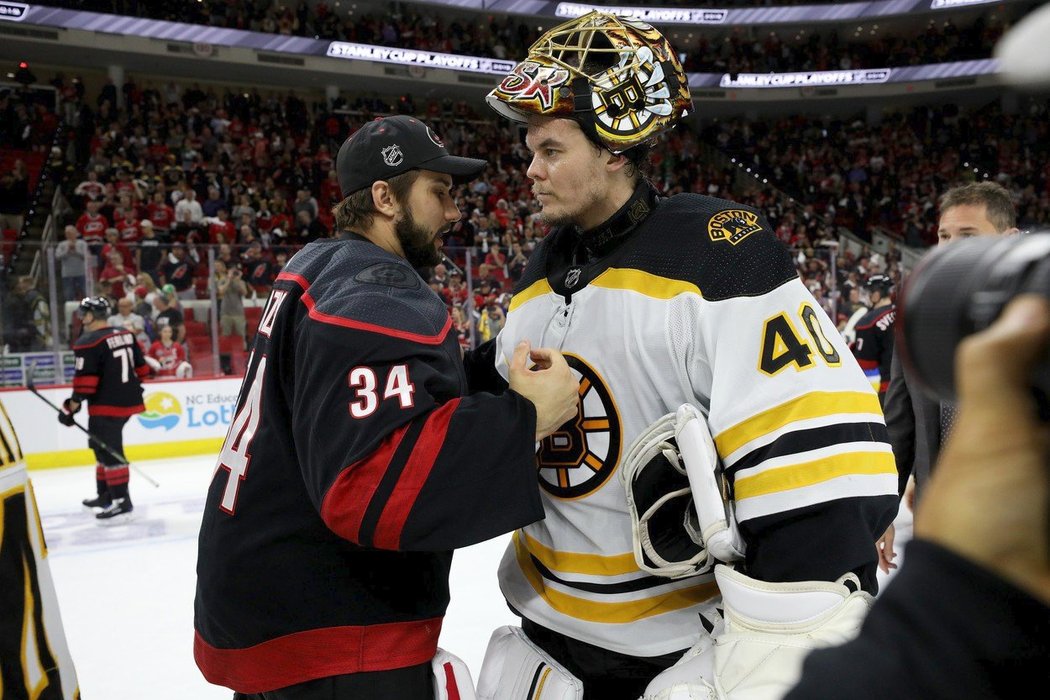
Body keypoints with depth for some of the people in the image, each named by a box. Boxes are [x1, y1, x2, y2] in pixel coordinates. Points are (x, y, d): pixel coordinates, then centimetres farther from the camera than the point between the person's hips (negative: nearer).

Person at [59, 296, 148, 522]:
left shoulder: (88, 342, -14)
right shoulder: (126, 335, 9)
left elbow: (85, 381, -17)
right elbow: (140, 368, 14)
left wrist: (71, 407, -9)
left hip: (105, 406, -9)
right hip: (128, 401, 9)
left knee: (109, 451, -5)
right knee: (103, 447, 22)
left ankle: (122, 503, -6)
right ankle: (105, 495, 31)